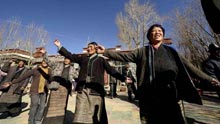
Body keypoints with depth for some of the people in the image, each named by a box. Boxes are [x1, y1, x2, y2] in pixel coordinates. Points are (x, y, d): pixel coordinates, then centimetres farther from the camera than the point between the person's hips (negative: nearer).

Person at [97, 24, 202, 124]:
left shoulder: (170, 51, 9)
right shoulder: (142, 51, 5)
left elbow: (181, 72, 7)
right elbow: (124, 56, -2)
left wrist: (191, 93, 5)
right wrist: (105, 52, -6)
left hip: (169, 97, 2)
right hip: (148, 98, -1)